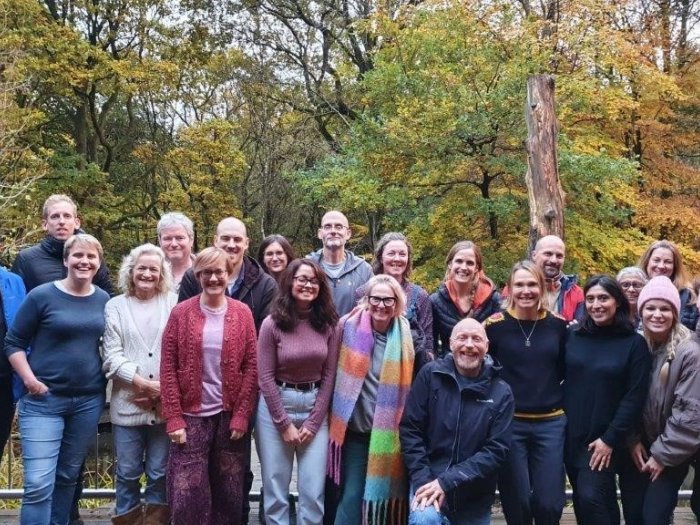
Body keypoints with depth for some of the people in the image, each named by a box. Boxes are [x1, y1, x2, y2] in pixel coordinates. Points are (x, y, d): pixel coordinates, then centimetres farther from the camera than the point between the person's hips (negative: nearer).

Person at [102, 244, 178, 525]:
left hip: (165, 403, 0)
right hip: (127, 404, 0)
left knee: (160, 473, 8)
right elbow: (112, 356, -2)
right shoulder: (115, 306, 5)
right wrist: (144, 383, -12)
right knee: (128, 473, 10)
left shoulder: (173, 304, 3)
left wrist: (164, 388, -10)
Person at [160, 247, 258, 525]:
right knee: (187, 496, -1)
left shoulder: (242, 313, 2)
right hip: (192, 415, -1)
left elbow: (251, 367, 1)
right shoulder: (181, 313, -1)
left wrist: (242, 415, -5)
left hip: (230, 415, 1)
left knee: (229, 494, 10)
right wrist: (173, 418, -9)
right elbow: (168, 368, -3)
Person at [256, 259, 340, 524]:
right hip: (276, 405, -2)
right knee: (275, 487, 7)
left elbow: (329, 376, 1)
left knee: (313, 490, 3)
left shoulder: (330, 325, -1)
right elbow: (265, 378, -7)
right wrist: (284, 424, -8)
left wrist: (313, 423, -5)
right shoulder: (272, 324, -8)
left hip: (316, 406, 2)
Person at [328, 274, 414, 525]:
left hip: (390, 430, 1)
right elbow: (342, 374, 5)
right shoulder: (351, 327, -5)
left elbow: (411, 383, 5)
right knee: (352, 496, -1)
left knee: (388, 493, 7)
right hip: (356, 427, -1)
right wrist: (340, 420, 5)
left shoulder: (406, 335, -3)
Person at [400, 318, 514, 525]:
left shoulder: (501, 393, -2)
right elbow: (410, 429, -4)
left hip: (475, 498, 2)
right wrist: (423, 480, -16)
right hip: (429, 481, -2)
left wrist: (446, 481, -16)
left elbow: (496, 450, -8)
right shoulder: (430, 375, -3)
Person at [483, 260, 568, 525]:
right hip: (509, 423, -1)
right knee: (517, 503, 5)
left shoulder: (558, 324, 3)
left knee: (549, 503, 2)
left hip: (551, 423, 2)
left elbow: (567, 371, 14)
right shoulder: (495, 325, -4)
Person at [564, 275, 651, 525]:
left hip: (603, 439, -4)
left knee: (590, 498, -13)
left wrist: (611, 439, -14)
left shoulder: (634, 343, -6)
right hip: (571, 435, 4)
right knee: (583, 502, 11)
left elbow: (635, 397, -9)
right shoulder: (574, 337, 4)